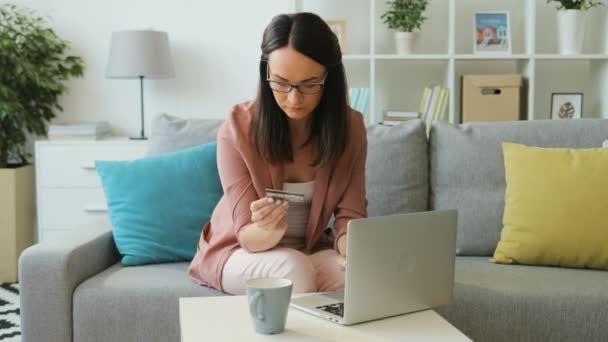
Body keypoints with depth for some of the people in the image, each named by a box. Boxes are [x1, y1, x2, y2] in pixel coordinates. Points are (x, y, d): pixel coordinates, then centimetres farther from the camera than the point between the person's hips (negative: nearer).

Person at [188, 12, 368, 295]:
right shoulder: (238, 128, -21)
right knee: (294, 268, -33)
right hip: (240, 251, -2)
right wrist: (270, 230, -44)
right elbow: (248, 236, -20)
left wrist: (351, 251, -36)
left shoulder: (350, 126, -12)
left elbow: (350, 216, -12)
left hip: (309, 250, 3)